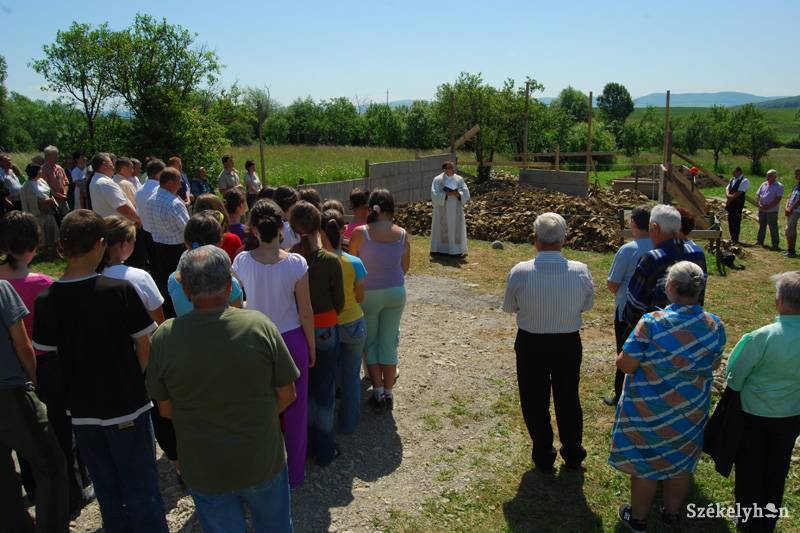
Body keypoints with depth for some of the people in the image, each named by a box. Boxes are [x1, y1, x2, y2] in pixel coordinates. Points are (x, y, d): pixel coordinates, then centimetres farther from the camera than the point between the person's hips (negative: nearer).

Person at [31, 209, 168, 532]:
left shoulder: (47, 300, -8)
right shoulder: (120, 290, -18)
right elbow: (144, 349, -11)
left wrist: (77, 390, 14)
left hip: (82, 411, 4)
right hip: (127, 407, -3)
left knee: (107, 492, 20)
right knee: (141, 492, 11)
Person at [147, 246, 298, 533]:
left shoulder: (165, 336, -17)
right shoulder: (259, 325, -18)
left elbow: (167, 408, -4)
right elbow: (287, 395, -8)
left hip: (204, 472, 1)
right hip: (264, 463, 0)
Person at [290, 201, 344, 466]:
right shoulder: (330, 261, -17)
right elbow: (339, 302, -8)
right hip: (325, 331, -3)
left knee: (302, 387, 19)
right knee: (324, 391, 11)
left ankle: (305, 443, 32)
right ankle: (324, 450, 23)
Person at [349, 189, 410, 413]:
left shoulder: (360, 233, -14)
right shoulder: (402, 234, -5)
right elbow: (405, 267, 4)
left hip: (368, 294, -2)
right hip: (396, 292, 2)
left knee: (370, 343, 14)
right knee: (389, 343, 12)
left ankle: (378, 392, 10)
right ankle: (388, 394, 19)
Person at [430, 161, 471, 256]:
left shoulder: (459, 179, 4)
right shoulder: (438, 180, -5)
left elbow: (466, 194, 0)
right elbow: (435, 195, -13)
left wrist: (458, 194, -19)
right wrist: (447, 194, -22)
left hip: (456, 211, 3)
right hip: (442, 210, -3)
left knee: (456, 229, 4)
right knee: (442, 229, 3)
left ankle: (456, 249, 11)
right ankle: (441, 249, 11)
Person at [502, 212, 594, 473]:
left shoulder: (520, 272, -21)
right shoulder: (581, 271, -16)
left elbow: (509, 307, -5)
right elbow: (587, 305, 1)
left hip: (530, 344, -2)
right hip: (569, 343, 2)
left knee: (535, 402, 17)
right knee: (569, 398, 22)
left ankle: (543, 457, 31)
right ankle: (573, 456, 39)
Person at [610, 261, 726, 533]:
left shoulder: (652, 323, -29)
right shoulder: (715, 325, -12)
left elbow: (624, 364, -22)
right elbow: (713, 364, 3)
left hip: (650, 412, -4)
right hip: (692, 412, 4)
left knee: (645, 462, 16)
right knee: (681, 461, 25)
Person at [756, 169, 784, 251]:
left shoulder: (779, 186, -7)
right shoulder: (764, 184, 12)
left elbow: (778, 199, -14)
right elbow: (758, 195, 12)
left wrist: (768, 207, -19)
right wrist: (760, 204, -5)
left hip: (772, 211, -6)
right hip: (762, 210, 6)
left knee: (773, 228, -3)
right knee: (761, 226, 14)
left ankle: (775, 244, 2)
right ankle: (759, 241, 25)